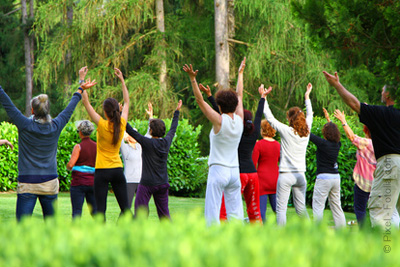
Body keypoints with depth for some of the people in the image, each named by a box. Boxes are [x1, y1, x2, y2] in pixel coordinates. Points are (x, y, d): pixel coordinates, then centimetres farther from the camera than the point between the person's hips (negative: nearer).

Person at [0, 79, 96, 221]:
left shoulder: (25, 125, -9)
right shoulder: (56, 127, 1)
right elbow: (69, 109, 16)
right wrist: (80, 90, 31)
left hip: (27, 184, -4)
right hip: (50, 183, 4)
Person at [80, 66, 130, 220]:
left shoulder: (102, 125, -13)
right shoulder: (121, 125, -2)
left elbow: (86, 102, -11)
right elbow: (126, 102, 15)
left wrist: (81, 79, -7)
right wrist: (122, 80, 22)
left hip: (102, 171, -4)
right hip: (118, 169, 4)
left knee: (100, 208, -5)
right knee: (125, 207, 7)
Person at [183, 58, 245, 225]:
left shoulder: (219, 121, -10)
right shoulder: (239, 120, 4)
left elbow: (200, 101, -12)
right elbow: (239, 96, 18)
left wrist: (193, 79, -13)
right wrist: (240, 73, 31)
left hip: (218, 170, -6)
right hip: (235, 171, 6)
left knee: (212, 212, -7)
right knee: (235, 211, 7)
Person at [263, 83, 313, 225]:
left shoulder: (286, 131, -10)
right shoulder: (306, 132, 4)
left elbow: (269, 117, -5)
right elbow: (309, 116, 23)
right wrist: (307, 97, 34)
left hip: (286, 175, -5)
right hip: (300, 175, 5)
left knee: (281, 208, -3)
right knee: (301, 208, 11)